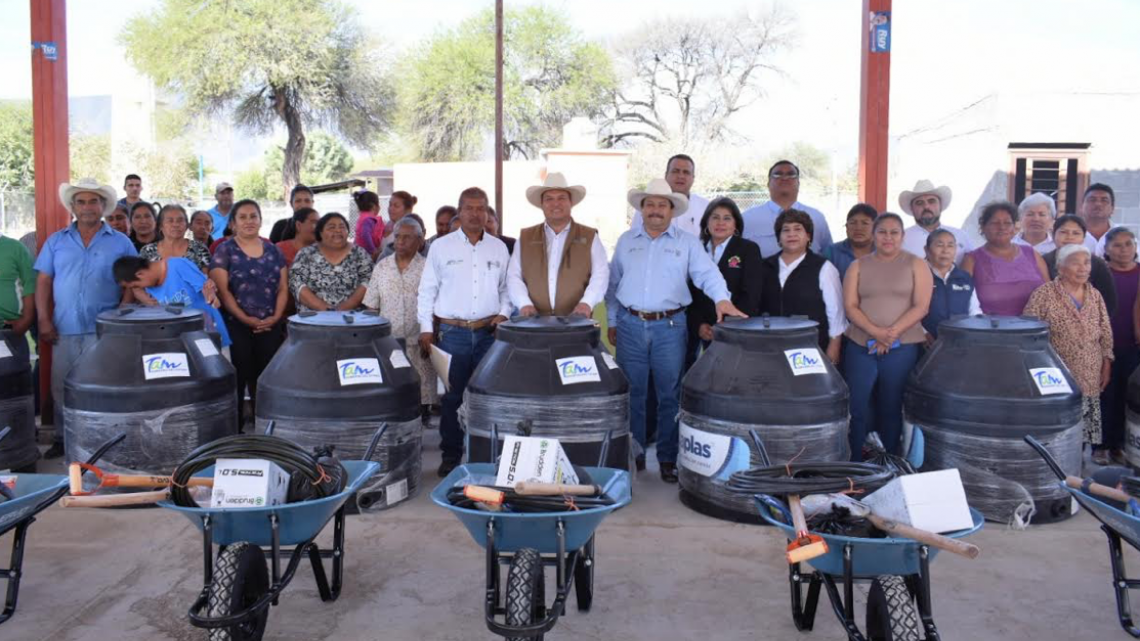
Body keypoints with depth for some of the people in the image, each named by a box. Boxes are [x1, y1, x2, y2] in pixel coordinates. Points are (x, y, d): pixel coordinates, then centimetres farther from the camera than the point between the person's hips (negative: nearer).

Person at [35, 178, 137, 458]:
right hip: (64, 330, 2)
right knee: (62, 387, 10)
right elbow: (43, 282, 7)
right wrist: (43, 320, -2)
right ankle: (63, 439, 23)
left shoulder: (121, 243, 4)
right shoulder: (56, 241, 9)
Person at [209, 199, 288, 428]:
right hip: (236, 325, -3)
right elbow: (222, 290, -6)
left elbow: (283, 287, 9)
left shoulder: (273, 250, 12)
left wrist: (276, 316, -5)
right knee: (239, 375, -4)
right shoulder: (225, 250, 1)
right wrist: (245, 318, -13)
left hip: (270, 326, 3)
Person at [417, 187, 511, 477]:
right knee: (452, 395, 3)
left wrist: (503, 313, 1)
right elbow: (427, 290, 5)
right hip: (452, 331, -2)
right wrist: (426, 329, 0)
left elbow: (506, 287, 17)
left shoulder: (499, 248, 10)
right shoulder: (441, 246, 3)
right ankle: (451, 454, 13)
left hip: (488, 332, 2)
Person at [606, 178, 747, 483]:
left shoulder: (687, 243, 6)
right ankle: (633, 454, 18)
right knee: (632, 394, 6)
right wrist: (612, 322, 12)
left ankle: (668, 459, 12)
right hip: (630, 326, 2)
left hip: (670, 327, -2)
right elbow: (613, 284, 15)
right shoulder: (626, 241, 12)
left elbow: (707, 272, -7)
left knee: (670, 395, 2)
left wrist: (722, 298, -25)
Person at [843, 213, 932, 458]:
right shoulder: (858, 266, 10)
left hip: (903, 348, -1)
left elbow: (921, 307, -3)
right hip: (860, 346, 1)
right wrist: (876, 332, -15)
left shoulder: (916, 265, 6)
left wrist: (893, 333, -15)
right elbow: (850, 306, 1)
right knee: (857, 408, -3)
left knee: (892, 409, 5)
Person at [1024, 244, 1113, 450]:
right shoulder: (1044, 294, -9)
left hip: (1089, 379, 5)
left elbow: (1106, 334, 14)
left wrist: (1106, 366, 10)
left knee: (1086, 430, 8)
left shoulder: (1095, 295, 8)